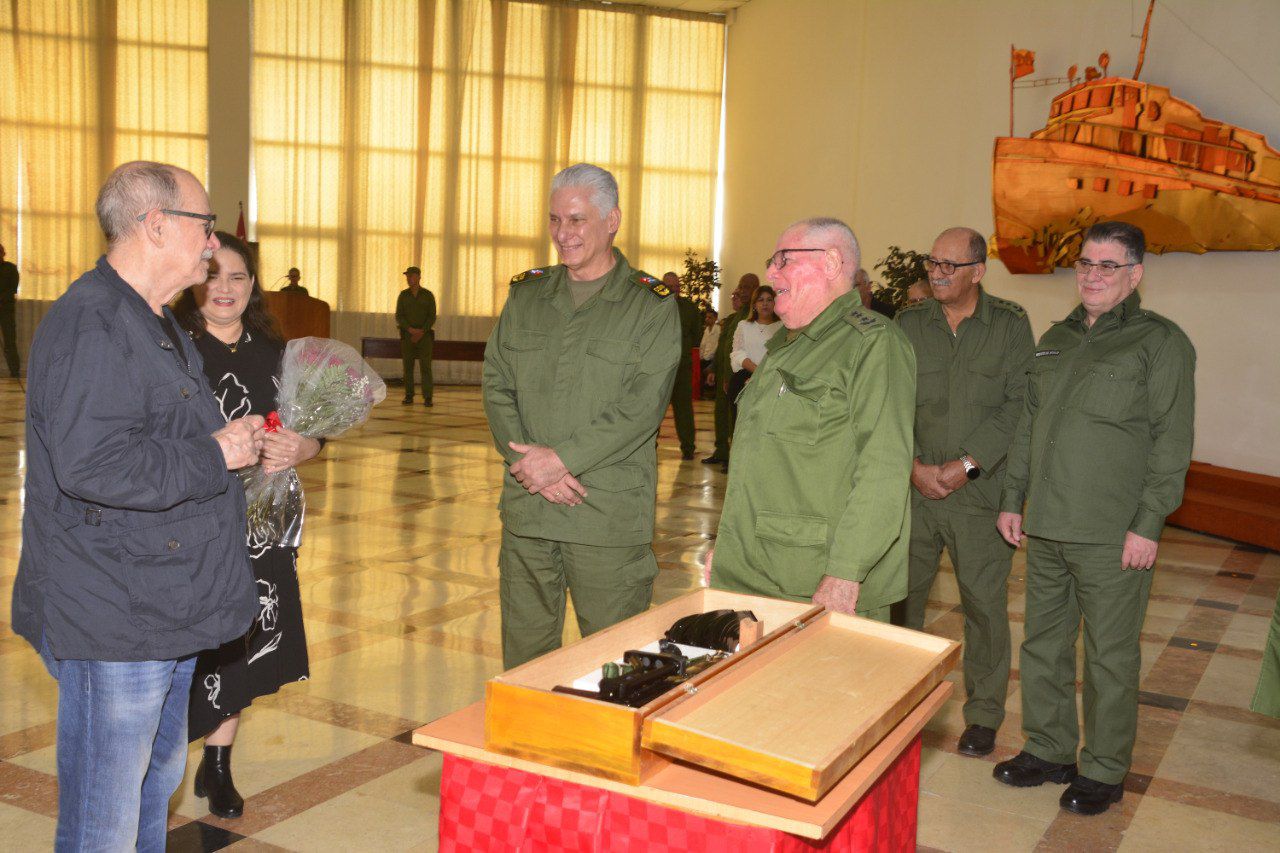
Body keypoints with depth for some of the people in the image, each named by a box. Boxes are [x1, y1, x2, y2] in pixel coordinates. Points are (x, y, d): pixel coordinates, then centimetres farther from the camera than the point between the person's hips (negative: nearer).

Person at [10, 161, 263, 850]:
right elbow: (91, 465, -30)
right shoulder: (90, 323, -19)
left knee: (157, 780, 24)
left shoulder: (154, 324, 16)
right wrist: (216, 455, -19)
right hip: (112, 619, -11)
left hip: (164, 607, 11)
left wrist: (237, 439, 14)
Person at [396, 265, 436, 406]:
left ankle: (428, 398, -11)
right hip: (407, 335, 2)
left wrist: (421, 332, -15)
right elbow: (399, 317, 0)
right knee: (408, 366, 1)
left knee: (425, 366, -9)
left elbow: (432, 317, -2)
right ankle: (409, 396, 7)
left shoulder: (428, 295, 1)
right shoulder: (403, 295, 5)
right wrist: (410, 330, -16)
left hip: (424, 335, -2)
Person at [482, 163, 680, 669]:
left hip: (609, 515, -4)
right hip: (526, 508, 4)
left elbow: (641, 409, -11)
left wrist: (562, 458, -16)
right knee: (522, 652, 13)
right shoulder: (526, 294, 12)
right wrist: (527, 459, -8)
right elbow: (497, 384, 7)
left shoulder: (651, 305, -2)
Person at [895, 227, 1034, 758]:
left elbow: (1017, 406, -6)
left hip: (980, 491, -2)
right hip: (912, 489, 2)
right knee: (901, 595, 6)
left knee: (984, 602, 2)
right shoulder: (908, 325, 7)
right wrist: (914, 465, -9)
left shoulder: (1010, 325, 1)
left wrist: (967, 464, -13)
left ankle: (984, 714, 17)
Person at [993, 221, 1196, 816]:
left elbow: (1171, 442, -9)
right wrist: (1012, 498, 14)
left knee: (1110, 657, 4)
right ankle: (1048, 750, 30)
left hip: (1113, 537, -6)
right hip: (1045, 527, 6)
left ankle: (1104, 770, 20)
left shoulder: (1160, 342, -5)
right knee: (1042, 644, 14)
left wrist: (1148, 525, -14)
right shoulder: (1055, 339, 14)